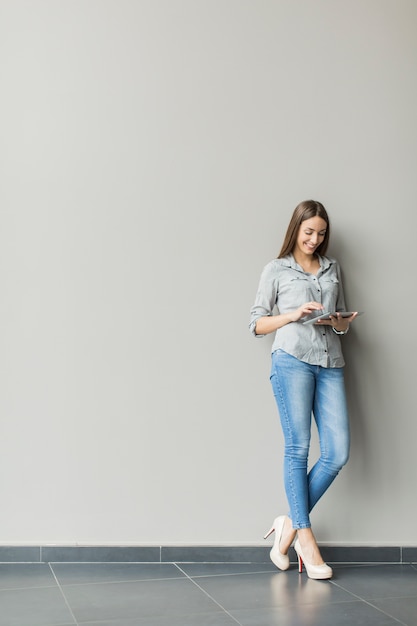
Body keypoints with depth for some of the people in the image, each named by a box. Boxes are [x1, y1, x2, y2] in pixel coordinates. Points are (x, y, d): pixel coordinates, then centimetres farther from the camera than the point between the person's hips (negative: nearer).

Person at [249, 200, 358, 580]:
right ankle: (305, 537, 2)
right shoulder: (276, 270, 10)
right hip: (292, 359, -4)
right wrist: (294, 314, -8)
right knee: (298, 448, -5)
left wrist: (340, 321, 2)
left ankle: (291, 523, 9)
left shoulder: (333, 269, 22)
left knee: (338, 453, -5)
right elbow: (257, 324, 7)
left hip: (330, 363, 4)